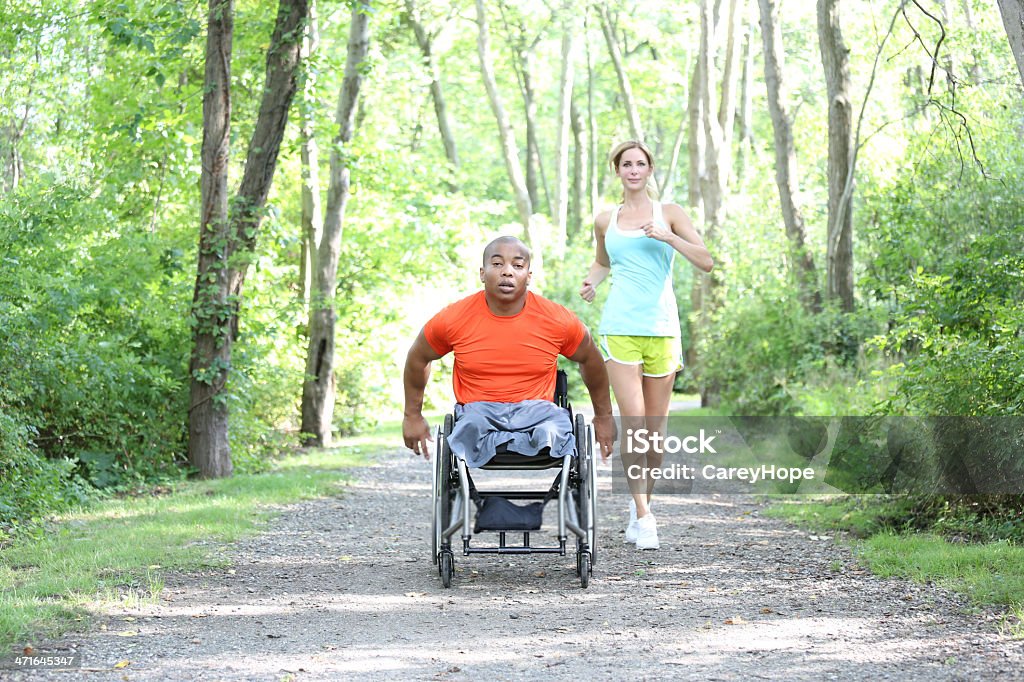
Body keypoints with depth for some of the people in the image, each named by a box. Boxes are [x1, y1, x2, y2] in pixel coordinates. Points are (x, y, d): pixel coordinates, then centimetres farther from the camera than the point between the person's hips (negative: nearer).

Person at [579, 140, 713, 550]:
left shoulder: (669, 214, 7)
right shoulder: (605, 221, 12)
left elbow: (706, 261, 1)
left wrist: (667, 237, -12)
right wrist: (591, 282, 8)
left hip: (661, 327, 0)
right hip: (619, 327, 0)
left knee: (655, 428, 5)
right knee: (633, 424, -13)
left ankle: (640, 505, 23)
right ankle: (644, 518, -13)